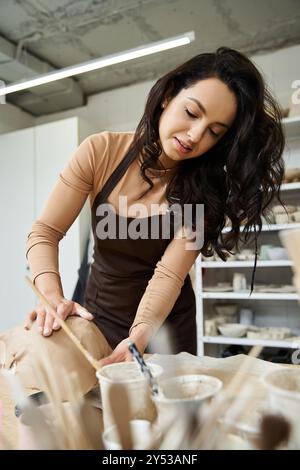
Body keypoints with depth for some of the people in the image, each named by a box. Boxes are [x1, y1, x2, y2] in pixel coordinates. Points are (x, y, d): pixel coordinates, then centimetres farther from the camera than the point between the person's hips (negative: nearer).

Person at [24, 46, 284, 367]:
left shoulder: (204, 190, -17)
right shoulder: (101, 152, -16)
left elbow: (168, 274, -25)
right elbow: (45, 233, -14)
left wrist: (137, 340, -41)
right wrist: (53, 297, -31)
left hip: (165, 323, 0)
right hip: (99, 315, 1)